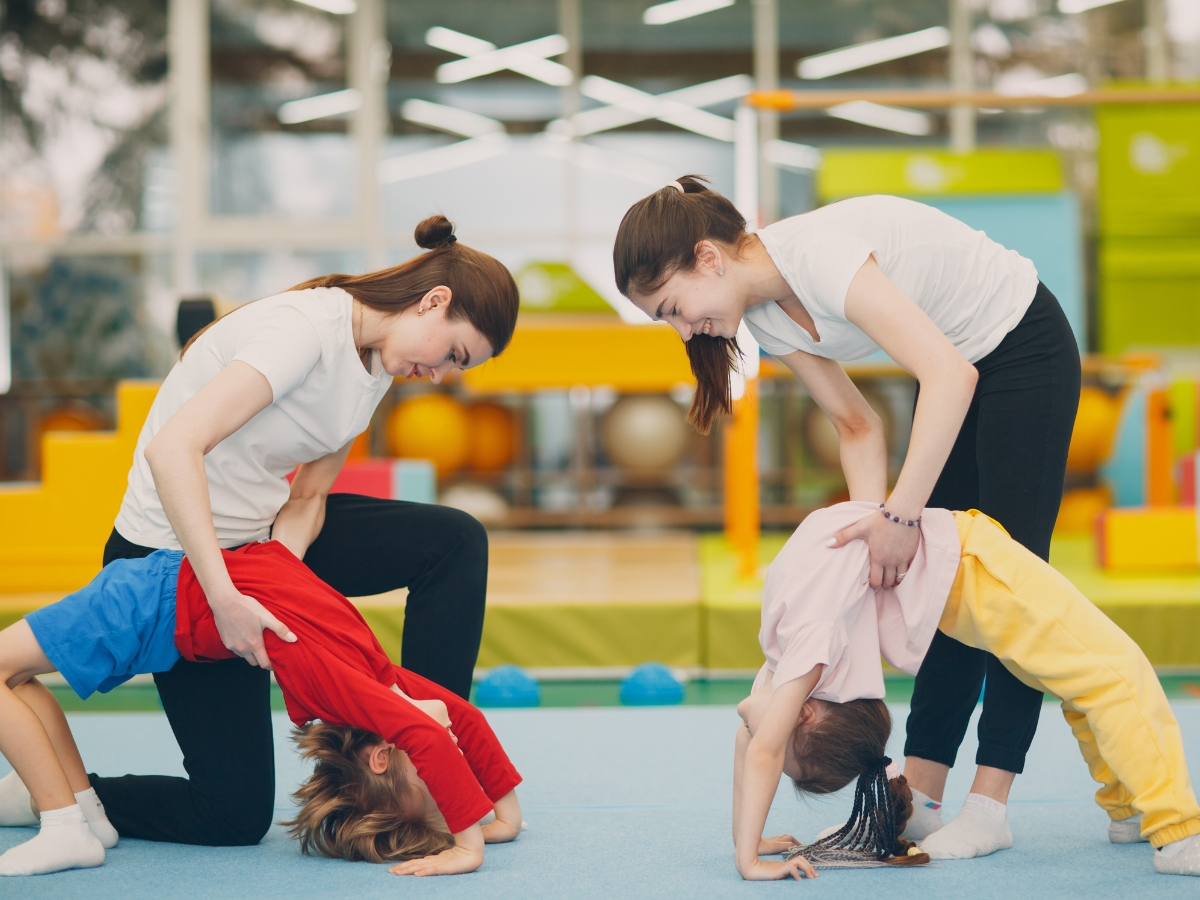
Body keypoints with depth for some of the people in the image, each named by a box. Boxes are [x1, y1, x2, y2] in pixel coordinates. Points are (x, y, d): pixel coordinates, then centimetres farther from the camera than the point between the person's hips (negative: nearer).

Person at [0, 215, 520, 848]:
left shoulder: (376, 360, 3)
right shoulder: (307, 327, -27)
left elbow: (308, 494, 4)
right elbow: (172, 448, -36)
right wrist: (225, 599, -40)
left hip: (262, 539, 9)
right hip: (175, 554, -9)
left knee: (455, 540, -3)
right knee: (234, 816, -5)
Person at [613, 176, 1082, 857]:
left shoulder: (818, 253, -34)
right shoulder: (767, 313, -8)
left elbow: (949, 375, -39)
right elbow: (857, 423, -3)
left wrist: (899, 515, -38)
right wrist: (873, 525, -17)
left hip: (1024, 347, -8)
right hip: (957, 363, 8)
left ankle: (988, 809, -5)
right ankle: (921, 800, 2)